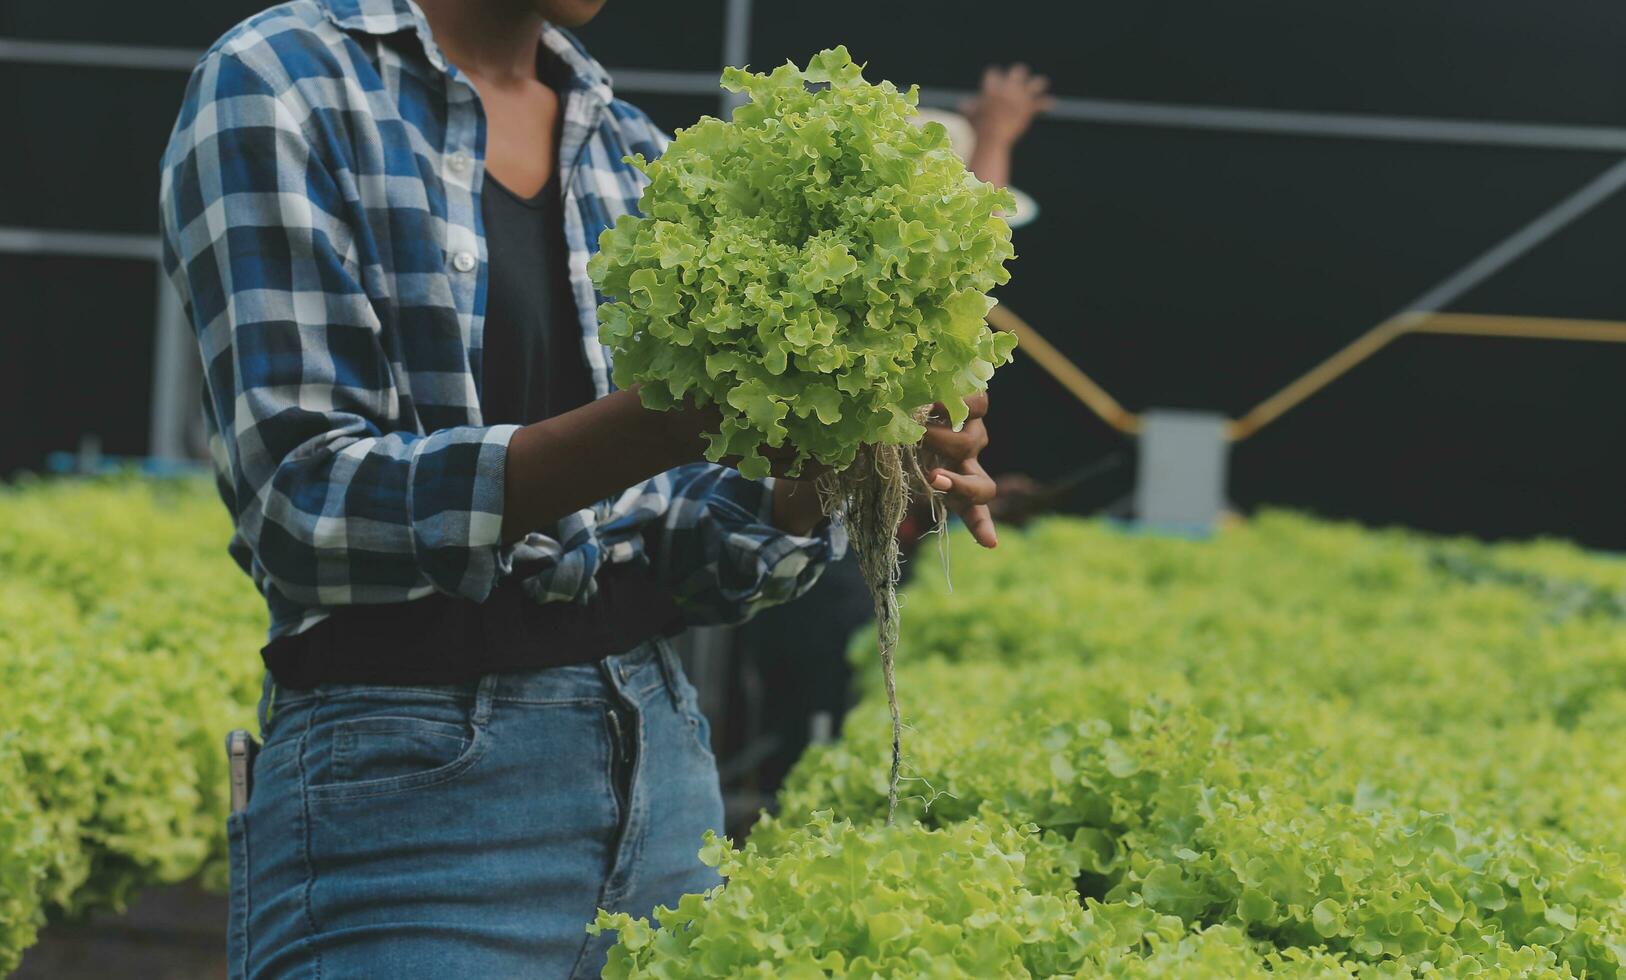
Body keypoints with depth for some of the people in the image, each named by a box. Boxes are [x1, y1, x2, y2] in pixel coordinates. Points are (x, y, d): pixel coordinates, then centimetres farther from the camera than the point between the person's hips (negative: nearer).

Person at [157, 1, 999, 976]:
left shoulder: (634, 149, 10)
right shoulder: (276, 82, -8)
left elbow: (681, 549, 8)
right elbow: (303, 511, -17)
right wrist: (677, 418, -27)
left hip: (659, 757, 6)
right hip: (412, 780, -6)